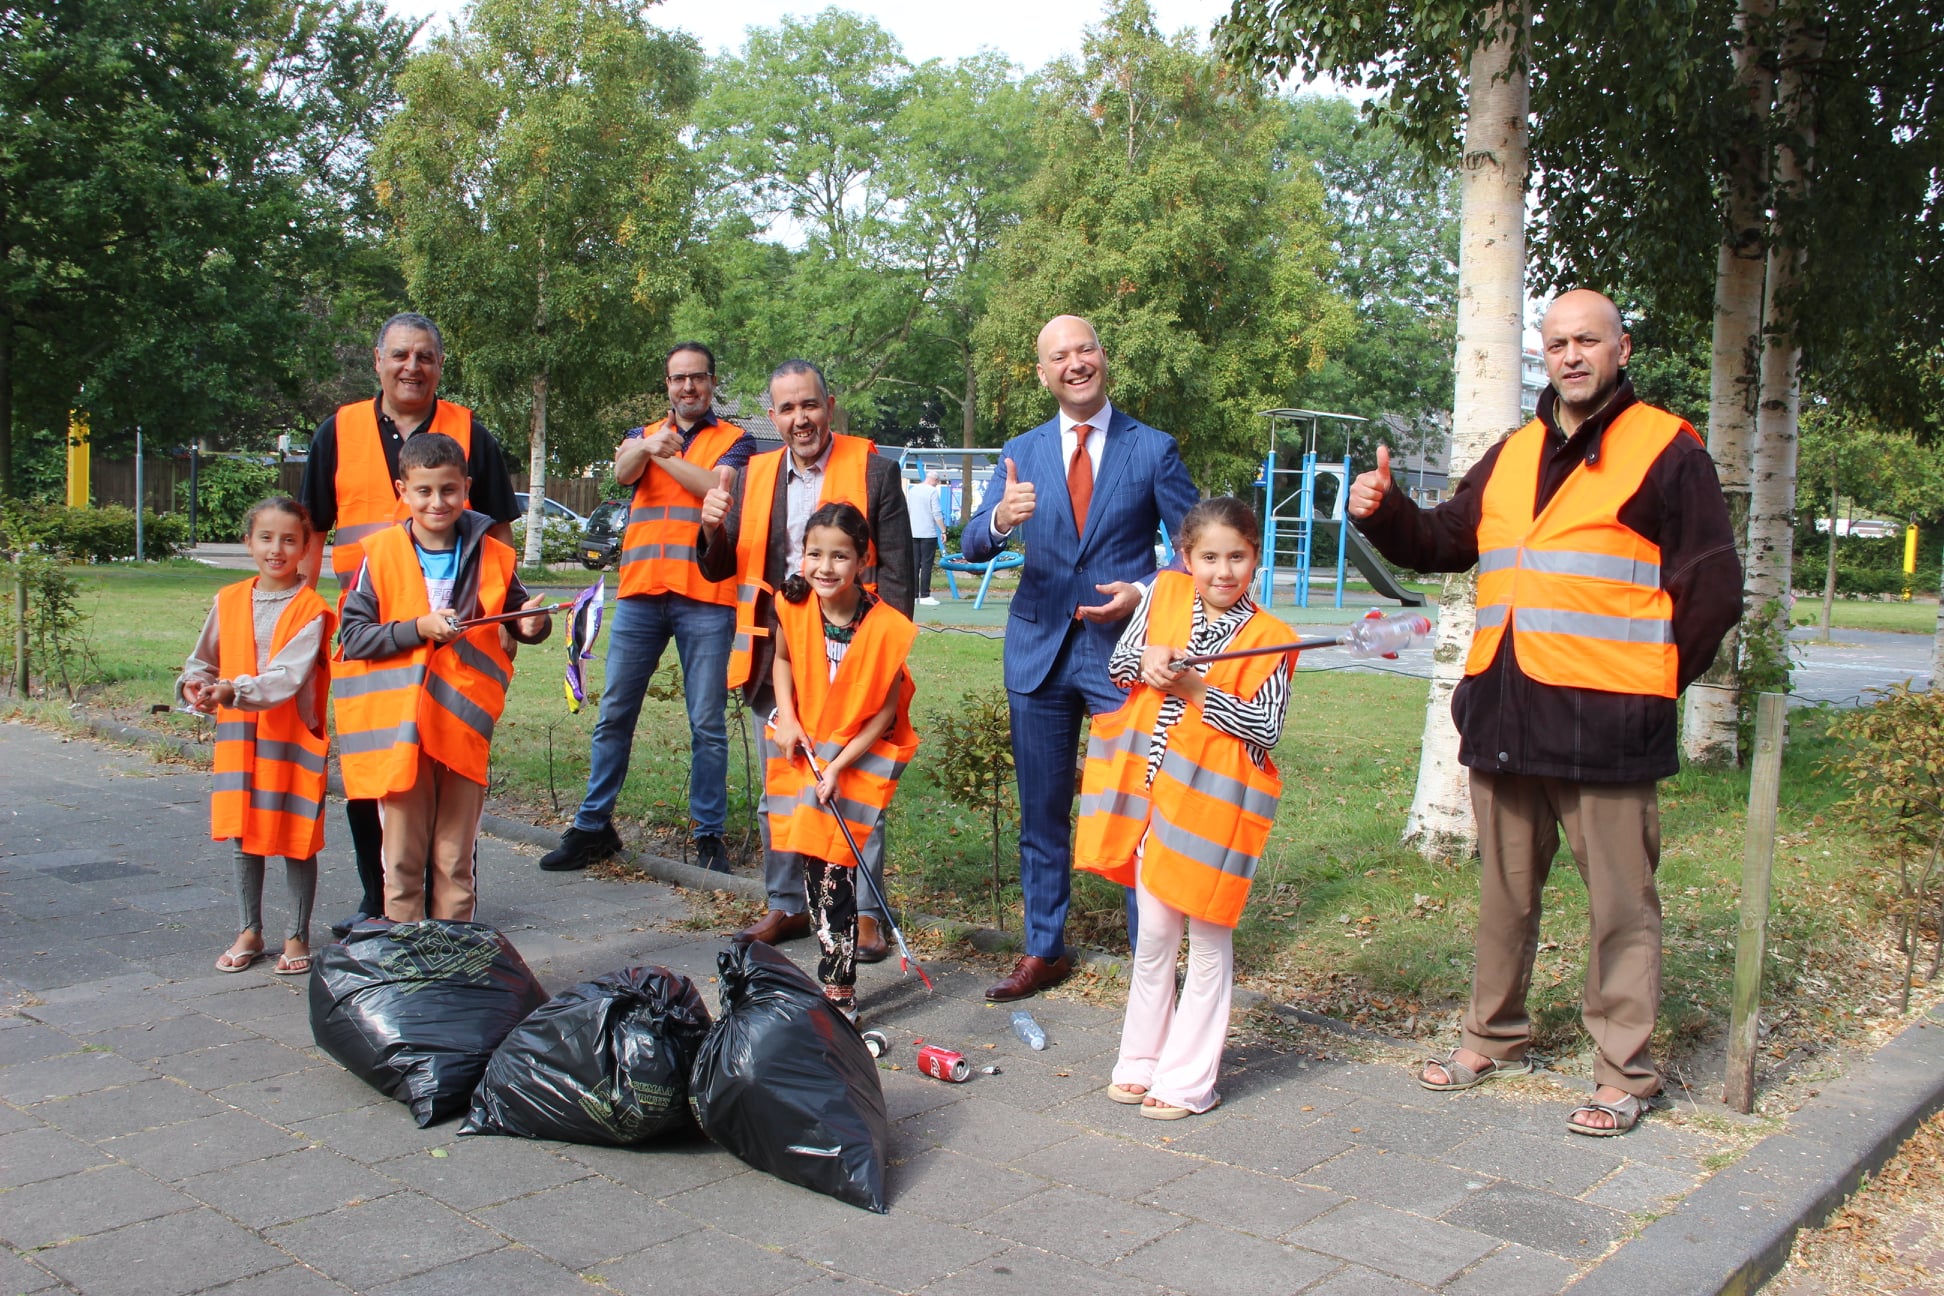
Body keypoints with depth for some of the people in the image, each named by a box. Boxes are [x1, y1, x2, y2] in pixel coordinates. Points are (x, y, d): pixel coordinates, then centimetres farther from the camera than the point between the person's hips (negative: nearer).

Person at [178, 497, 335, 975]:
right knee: (245, 836, 13)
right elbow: (204, 660, 11)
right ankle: (249, 931, 28)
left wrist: (234, 691, -34)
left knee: (296, 841, 3)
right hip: (239, 739, 5)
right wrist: (193, 686, -11)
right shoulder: (228, 601, 5)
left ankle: (297, 936, 18)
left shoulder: (311, 610, -11)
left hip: (294, 739, -5)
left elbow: (288, 677, -21)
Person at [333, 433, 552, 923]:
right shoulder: (381, 554, -2)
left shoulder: (491, 557, 3)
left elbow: (516, 621, 13)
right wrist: (417, 629, -17)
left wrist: (533, 624, -10)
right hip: (398, 728, -1)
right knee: (403, 857, 6)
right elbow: (352, 635, -5)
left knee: (455, 860, 8)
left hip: (464, 727, 1)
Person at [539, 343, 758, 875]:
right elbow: (623, 471, -6)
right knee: (613, 714, 5)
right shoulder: (645, 435, 18)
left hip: (705, 597, -3)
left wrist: (667, 456, -6)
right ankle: (592, 826, 14)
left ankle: (708, 833, 8)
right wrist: (647, 447, -27)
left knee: (707, 724, 0)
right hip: (640, 593, 3)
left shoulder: (735, 441, 10)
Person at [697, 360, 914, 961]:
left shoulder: (874, 471, -2)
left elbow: (895, 573, -2)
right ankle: (786, 905, 25)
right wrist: (713, 529, -9)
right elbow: (719, 570, 12)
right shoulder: (756, 474, 11)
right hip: (774, 654, 5)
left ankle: (865, 912, 10)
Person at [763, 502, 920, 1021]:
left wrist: (839, 764, -18)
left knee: (835, 869, -9)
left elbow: (885, 711, -13)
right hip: (802, 749, 4)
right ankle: (833, 975, 23)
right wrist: (786, 718, -4)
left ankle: (839, 993, 3)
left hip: (860, 756, -4)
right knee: (814, 867, 8)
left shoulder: (887, 628, -20)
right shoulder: (794, 609, -8)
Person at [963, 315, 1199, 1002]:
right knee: (1041, 812, 12)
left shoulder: (1153, 449, 0)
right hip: (1039, 648, 3)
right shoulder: (1022, 453, 6)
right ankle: (1044, 951, 27)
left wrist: (1144, 595, -16)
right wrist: (1001, 517, -25)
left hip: (1125, 646, -3)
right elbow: (973, 545, -2)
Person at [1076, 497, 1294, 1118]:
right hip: (1150, 789, 4)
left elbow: (1266, 728, -12)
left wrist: (1195, 688, -18)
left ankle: (1188, 1079, 17)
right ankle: (1141, 1061, 29)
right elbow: (1117, 661, 10)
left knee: (1207, 939, 6)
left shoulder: (1270, 637, -7)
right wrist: (1143, 662, -12)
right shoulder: (1164, 592, 4)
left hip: (1214, 799, -4)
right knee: (1153, 933, 15)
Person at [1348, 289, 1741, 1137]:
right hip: (1505, 714, 6)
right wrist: (1383, 513, 2)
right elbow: (1443, 542, 21)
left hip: (1605, 723, -6)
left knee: (1620, 904, 2)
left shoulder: (1667, 451, -2)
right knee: (1503, 892, 16)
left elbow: (1712, 590, -3)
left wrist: (1649, 684, -2)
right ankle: (1495, 1037, 30)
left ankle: (1624, 1074, 13)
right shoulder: (1511, 455, 16)